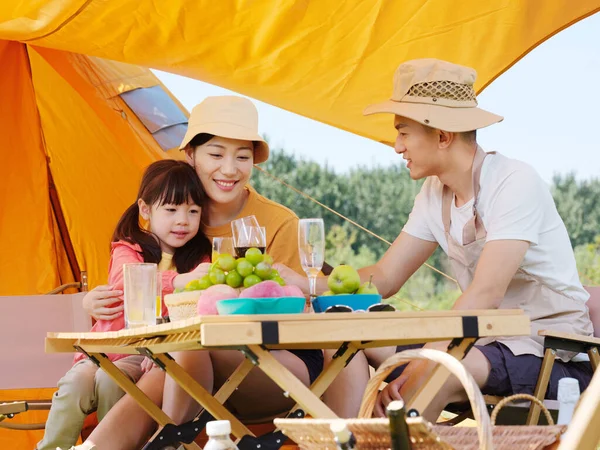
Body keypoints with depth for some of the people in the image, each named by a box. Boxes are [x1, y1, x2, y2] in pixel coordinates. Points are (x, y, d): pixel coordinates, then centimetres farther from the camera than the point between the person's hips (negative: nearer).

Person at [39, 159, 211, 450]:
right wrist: (176, 281, -43)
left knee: (109, 380, -29)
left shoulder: (198, 258, 5)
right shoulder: (128, 250, 1)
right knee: (76, 382, -26)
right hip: (109, 348, 1)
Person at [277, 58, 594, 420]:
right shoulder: (435, 195, 8)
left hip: (555, 358, -8)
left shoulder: (515, 184, -17)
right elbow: (384, 279, 12)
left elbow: (485, 295, -26)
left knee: (433, 371, -36)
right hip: (486, 339, 8)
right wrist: (306, 285, -6)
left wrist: (409, 374, -32)